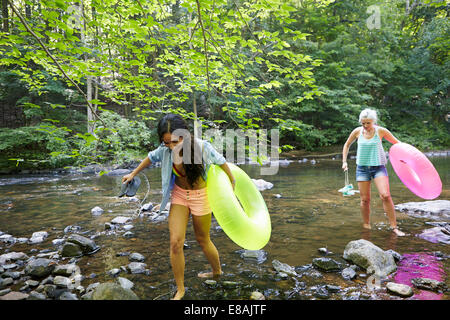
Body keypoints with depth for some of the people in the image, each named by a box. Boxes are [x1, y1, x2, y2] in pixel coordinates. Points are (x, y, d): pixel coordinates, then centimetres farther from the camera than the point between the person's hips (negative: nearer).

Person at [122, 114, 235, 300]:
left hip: (200, 196, -3)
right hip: (178, 194, 3)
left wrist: (232, 182, 5)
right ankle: (180, 290, 17)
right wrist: (133, 174, 16)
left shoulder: (202, 147, -27)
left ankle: (217, 271, 45)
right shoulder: (165, 149, -17)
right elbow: (151, 157, 6)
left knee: (202, 240, 13)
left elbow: (221, 161, -9)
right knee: (175, 242, -5)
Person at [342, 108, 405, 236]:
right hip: (362, 168, 2)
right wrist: (344, 161, 10)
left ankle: (394, 227, -7)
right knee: (365, 199, 3)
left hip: (378, 167, -1)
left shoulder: (381, 131, -4)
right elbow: (347, 145, 16)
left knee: (385, 196, -17)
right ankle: (366, 226, 20)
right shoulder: (357, 132, 1)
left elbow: (397, 143, 7)